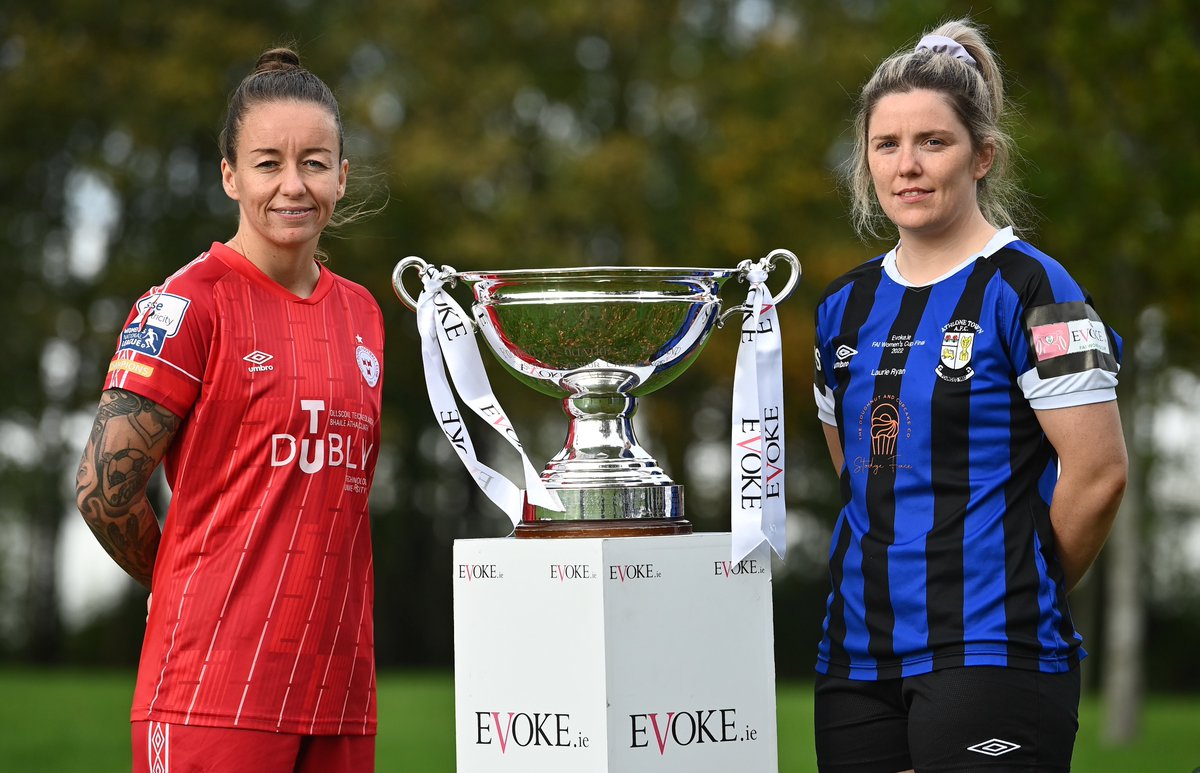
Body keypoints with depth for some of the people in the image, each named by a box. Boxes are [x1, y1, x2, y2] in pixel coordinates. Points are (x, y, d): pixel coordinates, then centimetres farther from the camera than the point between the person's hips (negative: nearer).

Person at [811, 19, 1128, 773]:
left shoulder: (1028, 289, -6)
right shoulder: (847, 308, 13)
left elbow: (1098, 473, -9)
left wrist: (1025, 593, 1)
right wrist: (894, 582, 13)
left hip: (988, 661, -6)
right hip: (859, 657, 6)